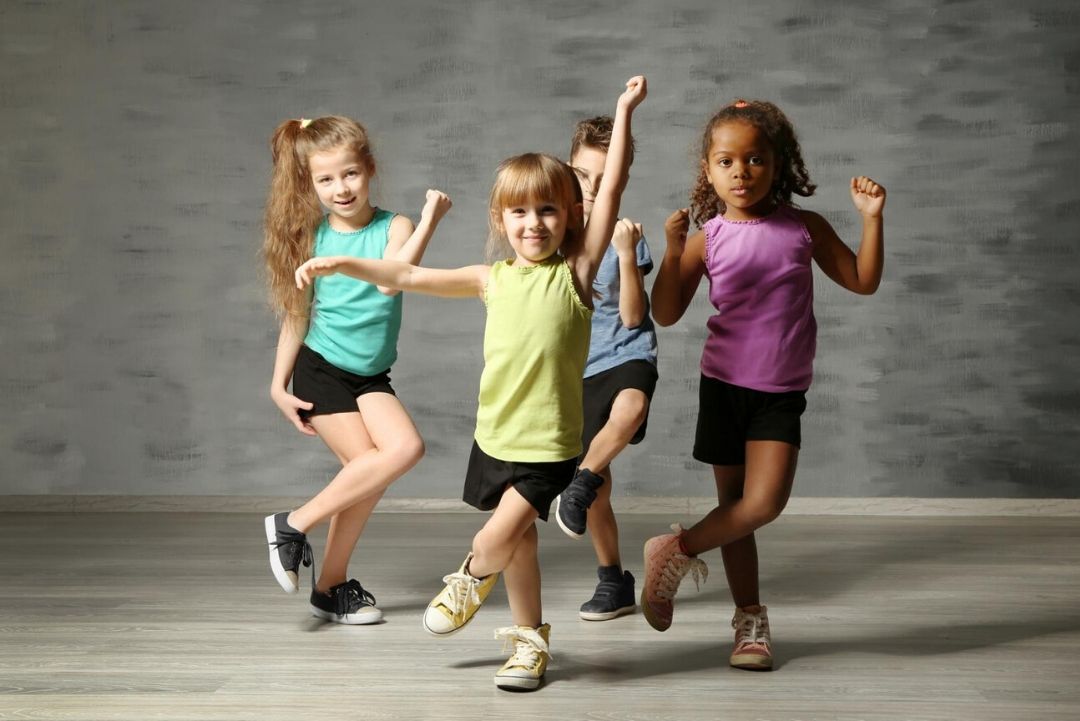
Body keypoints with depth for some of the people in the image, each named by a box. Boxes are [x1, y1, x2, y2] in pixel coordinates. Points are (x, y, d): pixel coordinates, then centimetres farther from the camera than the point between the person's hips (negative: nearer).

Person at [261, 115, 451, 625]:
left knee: (405, 447, -16)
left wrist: (428, 222, -31)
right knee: (367, 464, -18)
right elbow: (296, 314, 4)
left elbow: (389, 281, -27)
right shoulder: (311, 237, -3)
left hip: (371, 375, 2)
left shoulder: (393, 228, -6)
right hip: (321, 370, -2)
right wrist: (279, 384, 2)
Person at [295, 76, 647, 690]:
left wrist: (625, 112, -12)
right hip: (496, 436, 4)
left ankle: (471, 580, 22)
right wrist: (340, 264, 0)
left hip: (549, 443, -4)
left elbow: (612, 189, -10)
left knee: (495, 539, -12)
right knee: (519, 540, 17)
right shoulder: (494, 280, 4)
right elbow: (410, 277, 7)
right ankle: (531, 638, 36)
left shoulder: (576, 271, -6)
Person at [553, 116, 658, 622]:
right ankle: (613, 581, 24)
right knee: (599, 488, 8)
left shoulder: (625, 235, -8)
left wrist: (625, 254, -22)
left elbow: (632, 317, -14)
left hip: (626, 355, -3)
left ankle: (580, 482, -19)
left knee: (629, 408, -41)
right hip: (578, 368, 4)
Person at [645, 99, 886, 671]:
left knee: (764, 502, -17)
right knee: (735, 504, 10)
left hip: (782, 392, 0)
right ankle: (750, 617, 26)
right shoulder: (707, 238, -5)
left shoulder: (805, 228, -2)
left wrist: (871, 218, -6)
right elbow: (665, 315, -7)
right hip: (724, 384, 0)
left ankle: (678, 550, 6)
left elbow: (863, 281, 4)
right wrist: (672, 252, -19)